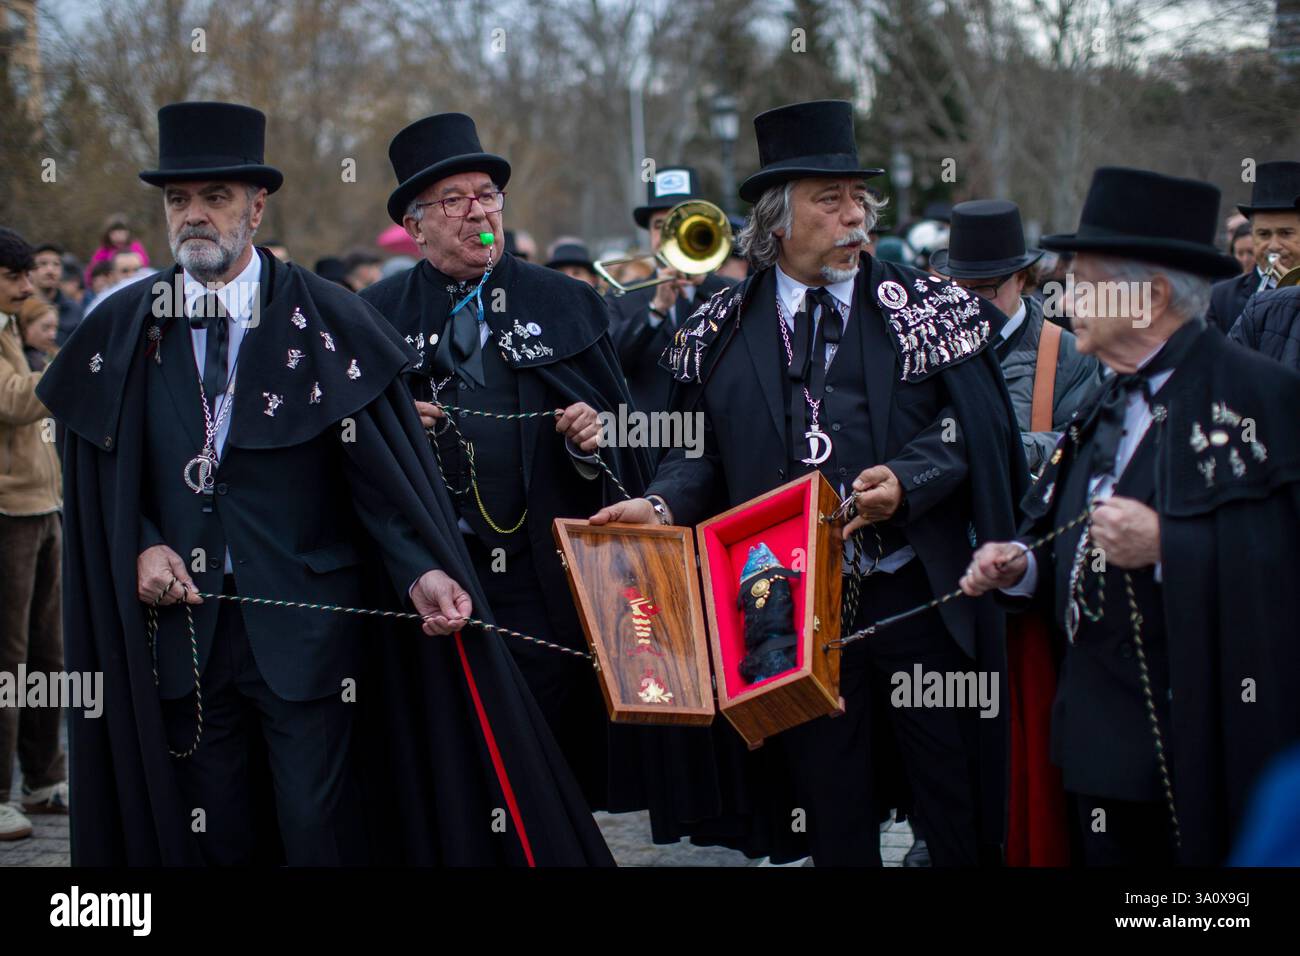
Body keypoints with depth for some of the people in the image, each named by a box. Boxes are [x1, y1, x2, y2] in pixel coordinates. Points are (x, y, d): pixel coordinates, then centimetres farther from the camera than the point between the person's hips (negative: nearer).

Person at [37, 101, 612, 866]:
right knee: (210, 836, 8)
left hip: (304, 624, -3)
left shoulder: (325, 318, -2)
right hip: (182, 623, 3)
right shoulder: (122, 329, 7)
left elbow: (379, 466, -8)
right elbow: (98, 475, 12)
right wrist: (140, 547, -6)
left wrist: (421, 570, -21)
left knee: (321, 830, -3)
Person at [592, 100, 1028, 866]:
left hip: (919, 597, -1)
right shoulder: (724, 331, 6)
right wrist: (664, 505, -9)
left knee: (956, 800, 3)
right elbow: (705, 451, 9)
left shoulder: (923, 307, 2)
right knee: (832, 807, 9)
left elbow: (970, 425, -3)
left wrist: (906, 482, -19)